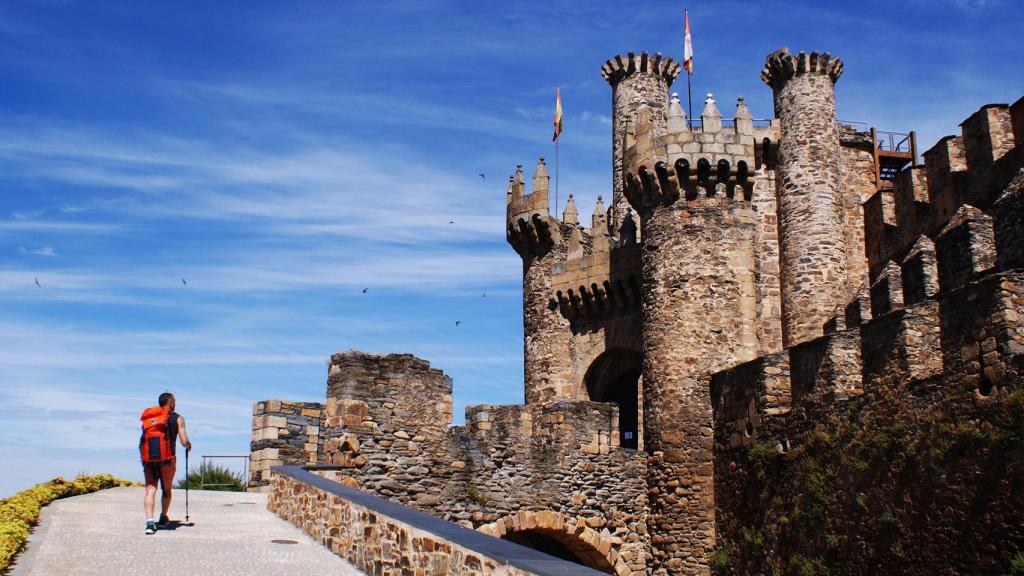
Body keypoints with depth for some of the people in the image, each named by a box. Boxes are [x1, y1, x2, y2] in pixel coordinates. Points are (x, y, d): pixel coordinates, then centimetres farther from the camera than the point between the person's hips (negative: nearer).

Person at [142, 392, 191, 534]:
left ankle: (150, 522, -15)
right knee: (166, 490, 18)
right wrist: (189, 445, 20)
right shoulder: (178, 418, 4)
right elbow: (184, 442, -2)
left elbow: (142, 440, 9)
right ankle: (163, 519, 29)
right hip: (168, 459, -1)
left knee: (150, 490, -1)